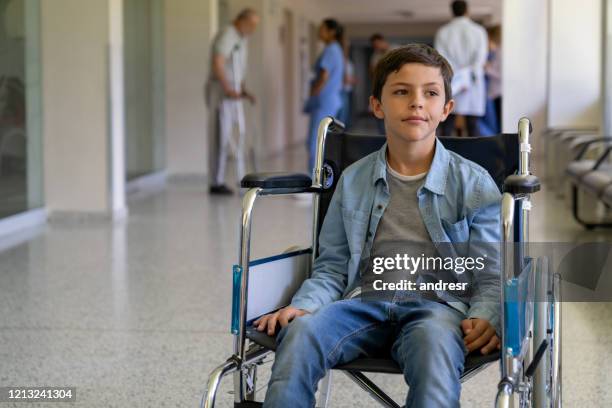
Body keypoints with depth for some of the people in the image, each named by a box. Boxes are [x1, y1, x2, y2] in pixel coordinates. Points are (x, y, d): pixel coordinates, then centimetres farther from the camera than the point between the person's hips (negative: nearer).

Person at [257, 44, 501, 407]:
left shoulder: (475, 184, 10)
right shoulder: (353, 181, 18)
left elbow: (491, 276, 8)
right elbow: (331, 268, 19)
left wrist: (484, 318, -14)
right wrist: (303, 306, -2)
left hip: (437, 302, -2)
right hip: (365, 299, 2)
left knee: (434, 341, -39)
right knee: (301, 331, -30)